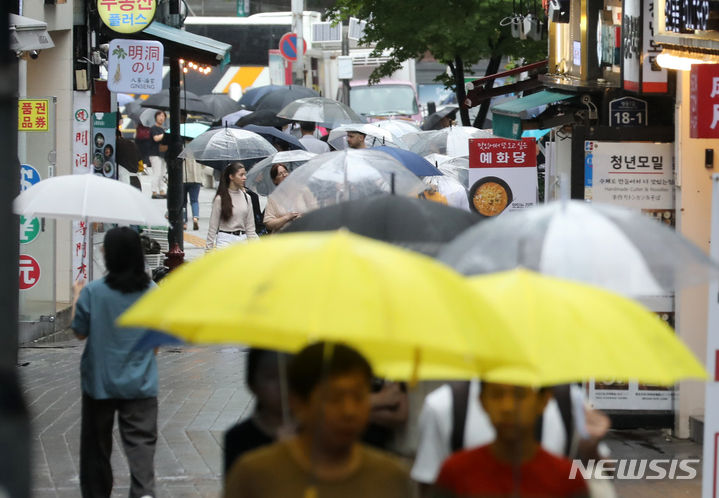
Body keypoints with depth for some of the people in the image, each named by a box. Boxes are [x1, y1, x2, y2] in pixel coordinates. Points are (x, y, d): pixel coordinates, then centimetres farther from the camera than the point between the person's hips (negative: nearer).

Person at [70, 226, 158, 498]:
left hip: (100, 382, -1)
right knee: (141, 441, -2)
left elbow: (79, 332, -2)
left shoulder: (93, 292, -13)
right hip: (141, 384, 1)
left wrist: (77, 296, 12)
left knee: (96, 445, 15)